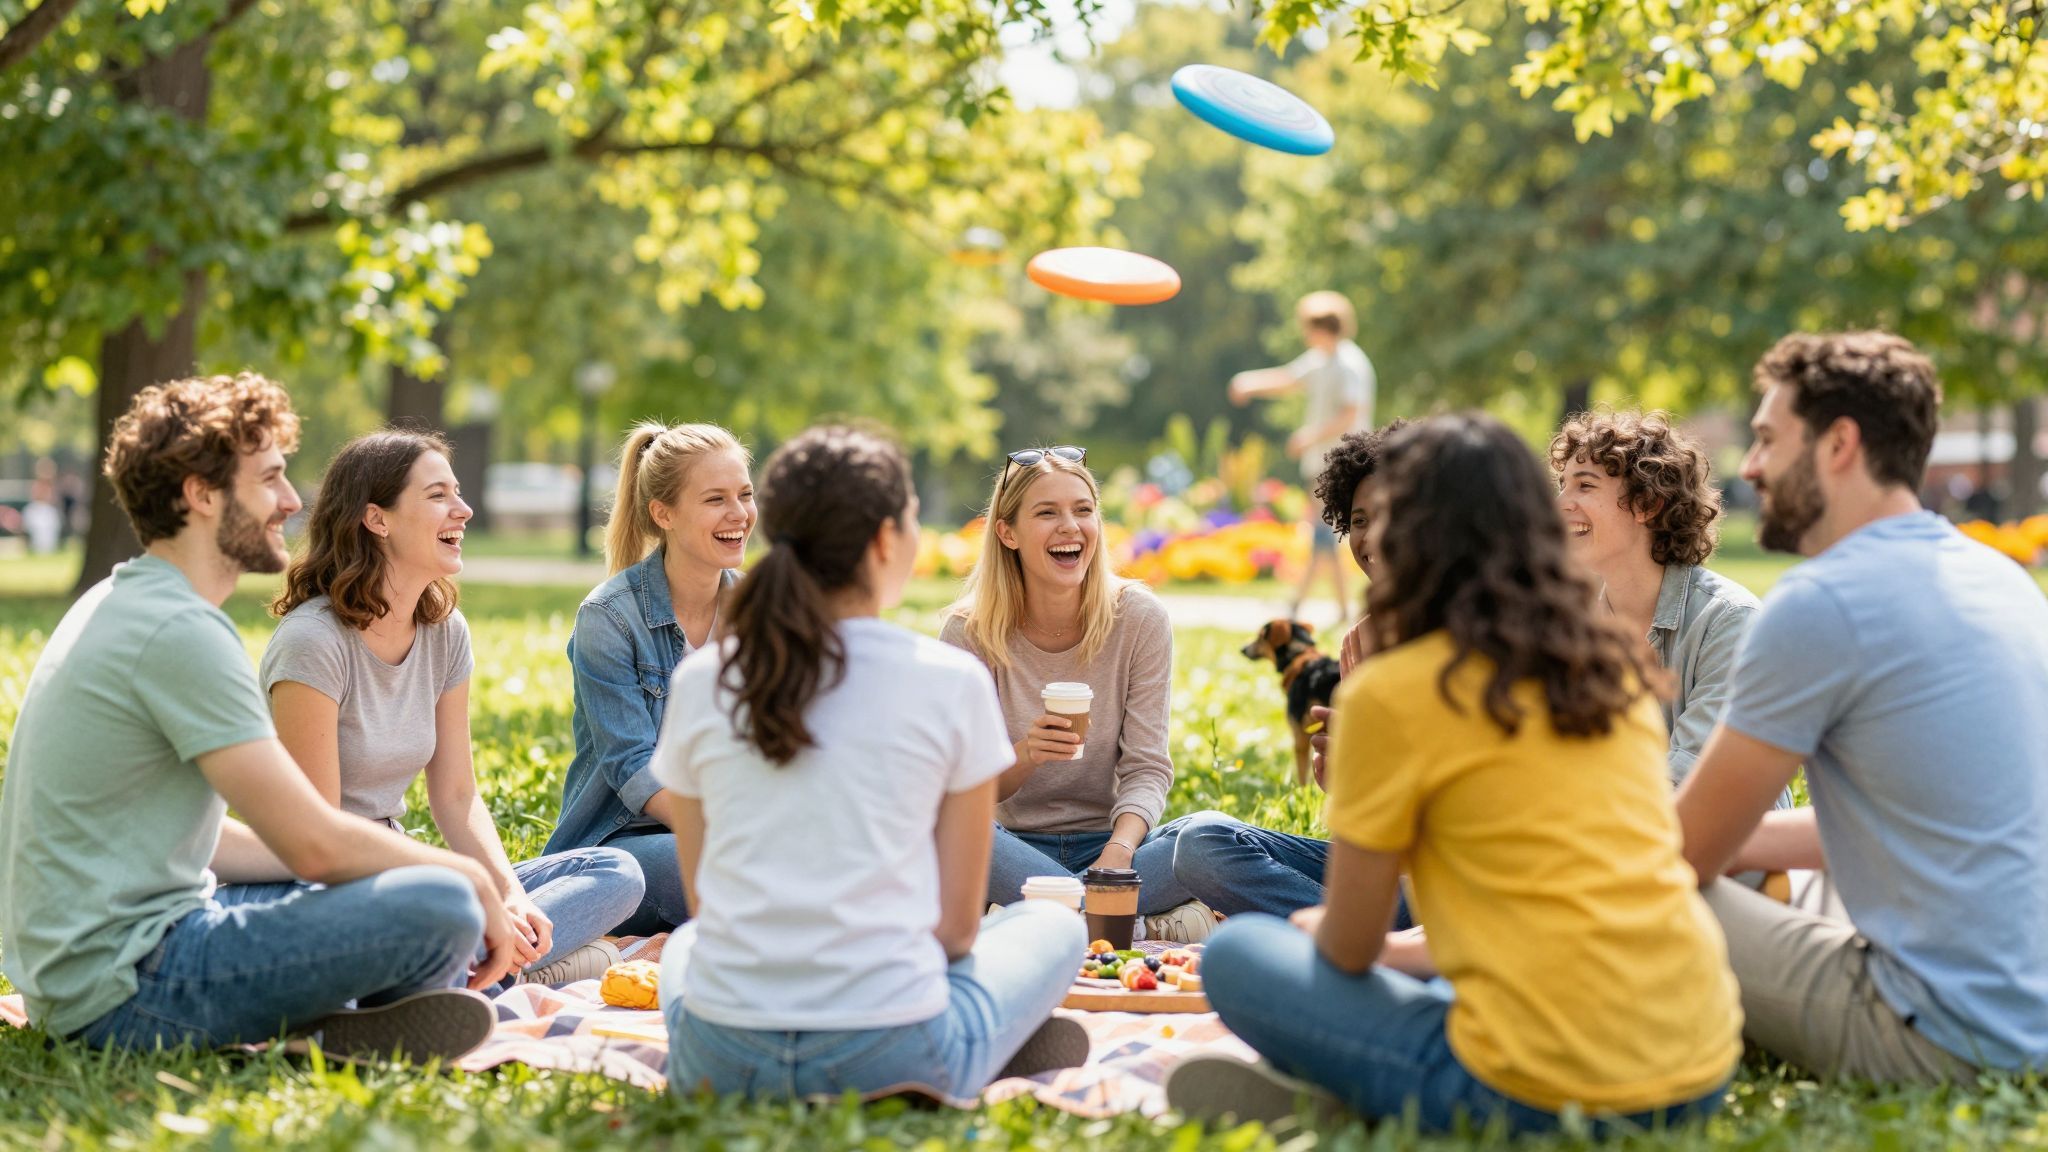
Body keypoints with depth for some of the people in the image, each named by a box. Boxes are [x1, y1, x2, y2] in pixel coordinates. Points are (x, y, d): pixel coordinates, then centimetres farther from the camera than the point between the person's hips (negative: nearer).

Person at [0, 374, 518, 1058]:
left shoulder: (120, 606, 14)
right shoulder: (180, 631, -18)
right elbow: (314, 842, -20)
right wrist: (470, 874, -4)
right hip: (125, 987, -10)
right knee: (443, 909, -22)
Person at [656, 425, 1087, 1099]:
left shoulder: (701, 682, 3)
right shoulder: (952, 683, -5)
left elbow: (701, 900, 10)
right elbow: (958, 922, 0)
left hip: (718, 1064, 3)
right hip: (892, 1057, -3)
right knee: (1056, 925, 27)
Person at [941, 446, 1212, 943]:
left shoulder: (1139, 617, -5)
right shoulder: (969, 632, -8)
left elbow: (1147, 767, -7)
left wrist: (1119, 851, -28)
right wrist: (1025, 755, -31)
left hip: (1109, 840, 0)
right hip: (1018, 843, 0)